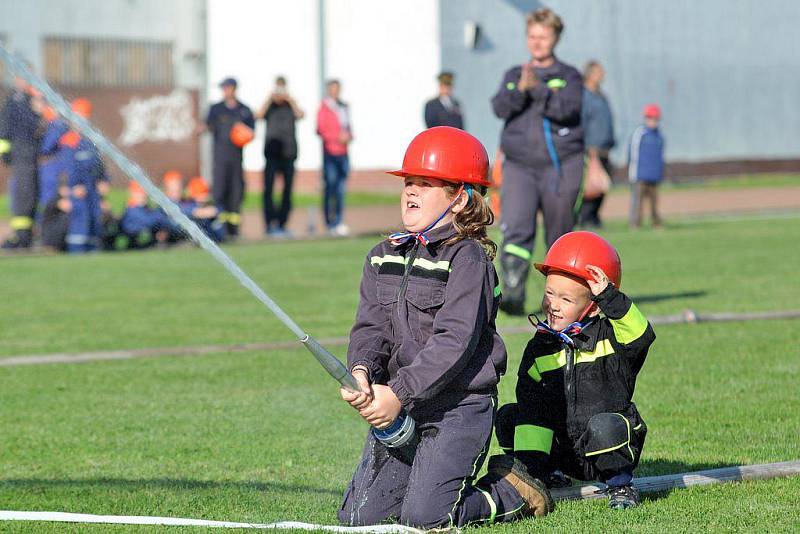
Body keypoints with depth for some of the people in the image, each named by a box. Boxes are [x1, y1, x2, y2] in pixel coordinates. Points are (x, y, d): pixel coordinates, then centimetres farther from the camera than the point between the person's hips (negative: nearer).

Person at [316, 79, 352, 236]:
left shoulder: (344, 107, 16)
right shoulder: (324, 108, -5)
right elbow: (320, 129, -10)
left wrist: (349, 136, 3)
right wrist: (337, 137, -17)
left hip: (343, 152, 6)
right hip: (330, 152, -6)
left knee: (341, 189, 6)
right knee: (330, 187, -7)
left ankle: (339, 222, 10)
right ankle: (331, 224, -7)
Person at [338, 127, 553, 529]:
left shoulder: (468, 259, -11)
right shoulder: (383, 257, 11)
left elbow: (454, 342, -19)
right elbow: (371, 326, 3)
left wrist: (398, 393, -26)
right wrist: (361, 370, -20)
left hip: (459, 408, -7)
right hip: (398, 407, 7)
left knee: (424, 518, -18)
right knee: (358, 516, -1)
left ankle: (511, 491, 9)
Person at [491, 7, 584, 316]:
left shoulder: (568, 76, 6)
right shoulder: (513, 76, 15)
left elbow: (567, 108, -13)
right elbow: (500, 107, -2)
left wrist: (538, 88, -26)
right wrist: (520, 89, -20)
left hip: (561, 166, -1)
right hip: (519, 166, 1)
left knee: (559, 237, 6)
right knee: (516, 229, -18)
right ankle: (513, 295, -24)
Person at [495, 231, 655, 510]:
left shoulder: (608, 337, -6)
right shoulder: (538, 350, 3)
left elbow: (642, 336, -29)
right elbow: (531, 407, -3)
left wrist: (609, 298, -40)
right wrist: (531, 467, -13)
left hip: (607, 448, -4)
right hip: (563, 452, 4)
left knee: (603, 425, -37)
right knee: (507, 416, -8)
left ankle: (620, 484, -10)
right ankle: (551, 475, 8)